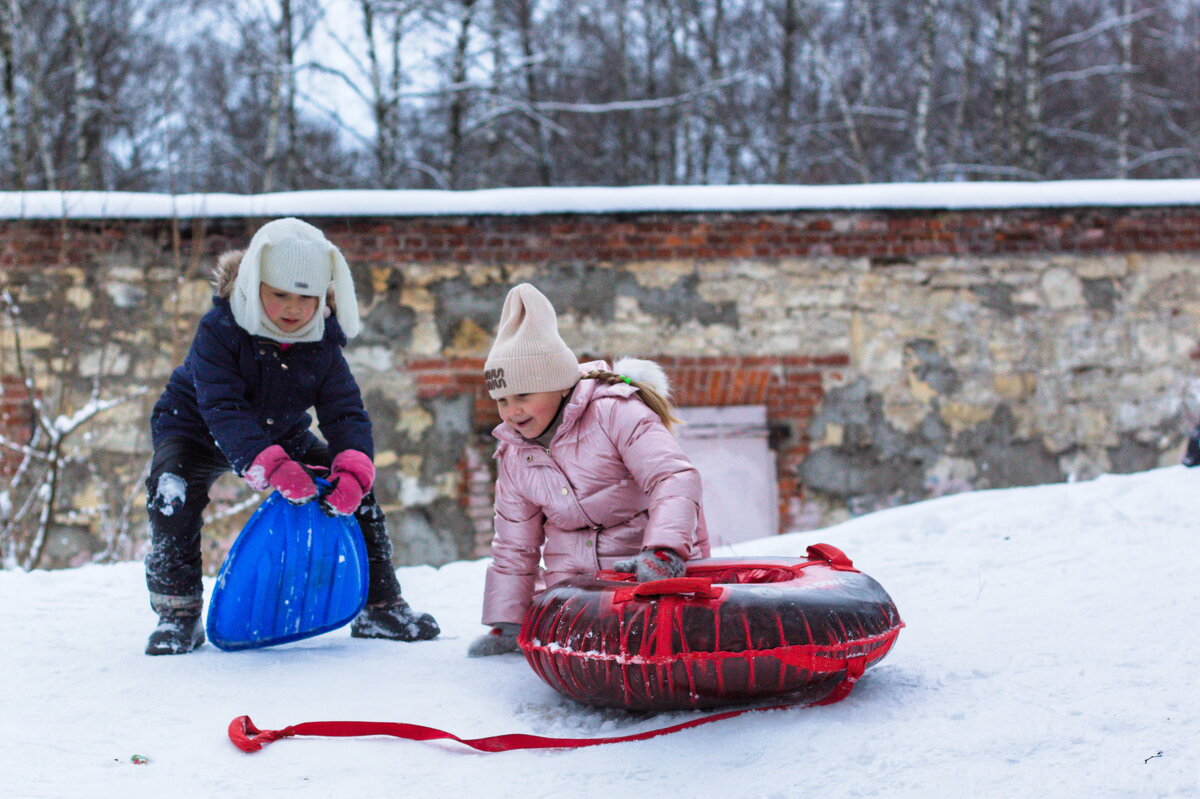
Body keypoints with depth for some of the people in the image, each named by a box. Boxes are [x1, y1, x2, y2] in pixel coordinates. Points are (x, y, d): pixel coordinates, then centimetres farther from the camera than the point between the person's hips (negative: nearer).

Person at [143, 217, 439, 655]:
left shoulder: (322, 345, -14)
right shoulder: (219, 330, -28)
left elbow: (346, 413, -19)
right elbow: (222, 409, -38)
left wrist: (353, 470, -41)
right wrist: (271, 466, -52)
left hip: (282, 434, 4)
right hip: (195, 427, -4)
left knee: (354, 488, -10)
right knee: (173, 491, -33)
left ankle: (380, 606, 4)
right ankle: (178, 614, -17)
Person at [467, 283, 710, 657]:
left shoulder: (615, 413, -15)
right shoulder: (514, 457, 6)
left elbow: (674, 478, -25)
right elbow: (514, 546, 13)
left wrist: (664, 550, -40)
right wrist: (506, 624, 8)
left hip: (645, 566, -5)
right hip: (573, 579, 5)